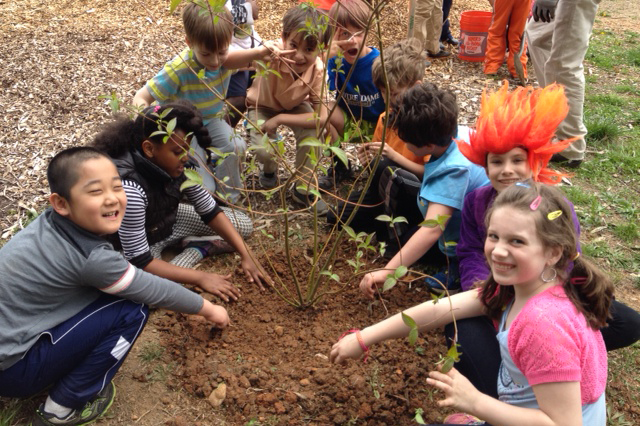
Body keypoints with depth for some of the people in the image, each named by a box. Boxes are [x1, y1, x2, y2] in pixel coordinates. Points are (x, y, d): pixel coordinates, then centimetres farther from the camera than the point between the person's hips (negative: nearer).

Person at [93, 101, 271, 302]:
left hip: (168, 222, 5)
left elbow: (211, 211, -10)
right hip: (131, 245, -4)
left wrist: (246, 255, -17)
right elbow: (140, 261, -35)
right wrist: (200, 278, -33)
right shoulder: (129, 189, -40)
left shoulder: (174, 167, -20)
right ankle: (199, 249, -12)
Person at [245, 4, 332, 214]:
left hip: (294, 106, 2)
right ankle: (270, 169, 16)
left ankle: (303, 187, -5)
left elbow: (322, 116, -29)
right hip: (262, 106, -2)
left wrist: (279, 119, -35)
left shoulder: (318, 69, -29)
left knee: (311, 128, -27)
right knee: (264, 151, -25)